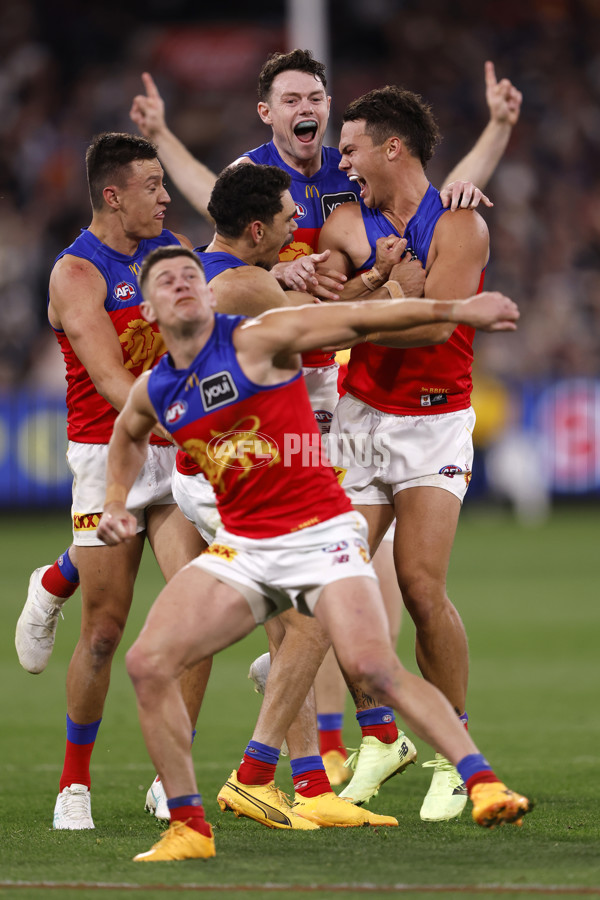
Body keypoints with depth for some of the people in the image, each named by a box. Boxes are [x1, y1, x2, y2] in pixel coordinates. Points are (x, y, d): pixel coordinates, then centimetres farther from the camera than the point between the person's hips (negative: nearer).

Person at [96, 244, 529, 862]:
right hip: (240, 547, 6)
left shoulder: (258, 341, -8)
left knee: (372, 666, -26)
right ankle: (189, 829, 0)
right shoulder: (153, 392, 9)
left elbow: (358, 320, -13)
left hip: (319, 533, -5)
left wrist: (455, 309, -19)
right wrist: (114, 503, 20)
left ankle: (484, 786, -24)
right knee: (147, 664, -10)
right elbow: (127, 437, 34)